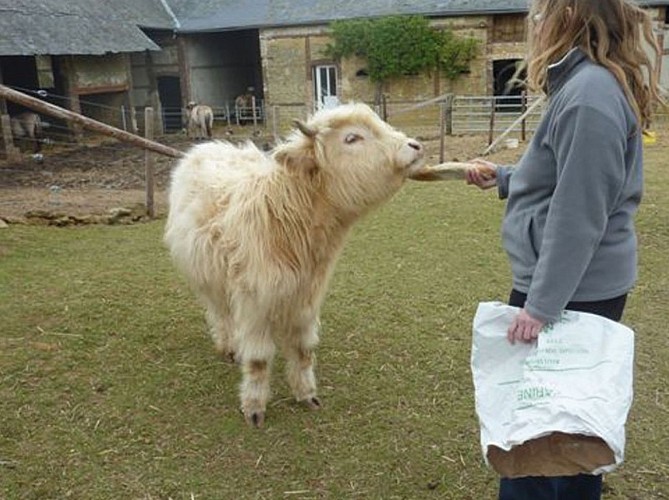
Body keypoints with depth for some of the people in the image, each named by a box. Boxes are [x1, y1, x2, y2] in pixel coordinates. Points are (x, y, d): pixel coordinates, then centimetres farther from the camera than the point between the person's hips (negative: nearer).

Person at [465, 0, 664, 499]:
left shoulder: (589, 93, -20)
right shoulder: (587, 85, 11)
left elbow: (578, 217, -24)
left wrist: (541, 305, -22)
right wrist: (502, 177, 21)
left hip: (570, 292, -10)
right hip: (584, 287, 10)